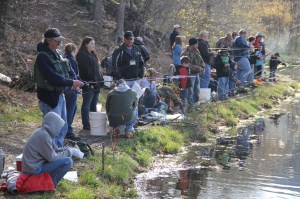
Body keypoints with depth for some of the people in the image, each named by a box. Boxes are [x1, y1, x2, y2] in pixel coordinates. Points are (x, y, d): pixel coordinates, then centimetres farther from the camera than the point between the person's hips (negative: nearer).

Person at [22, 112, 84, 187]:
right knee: (68, 161, -16)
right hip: (34, 169, -10)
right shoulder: (44, 135, -21)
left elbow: (56, 150, 16)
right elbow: (52, 157, -18)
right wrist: (69, 152, -8)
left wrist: (70, 150, 4)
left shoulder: (44, 132, 9)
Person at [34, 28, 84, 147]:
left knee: (63, 128, 17)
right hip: (49, 96, -9)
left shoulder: (58, 54, 8)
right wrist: (71, 83, -21)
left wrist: (72, 82, -2)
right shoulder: (42, 57, -18)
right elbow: (52, 77, -25)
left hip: (59, 94, 9)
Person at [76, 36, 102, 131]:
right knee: (87, 103, -6)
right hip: (88, 84, -10)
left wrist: (99, 80, 14)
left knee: (94, 104, 12)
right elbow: (86, 70, -18)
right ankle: (86, 124, -4)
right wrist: (93, 79, -20)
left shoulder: (92, 55, 20)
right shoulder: (82, 55, -10)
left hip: (95, 83, 10)